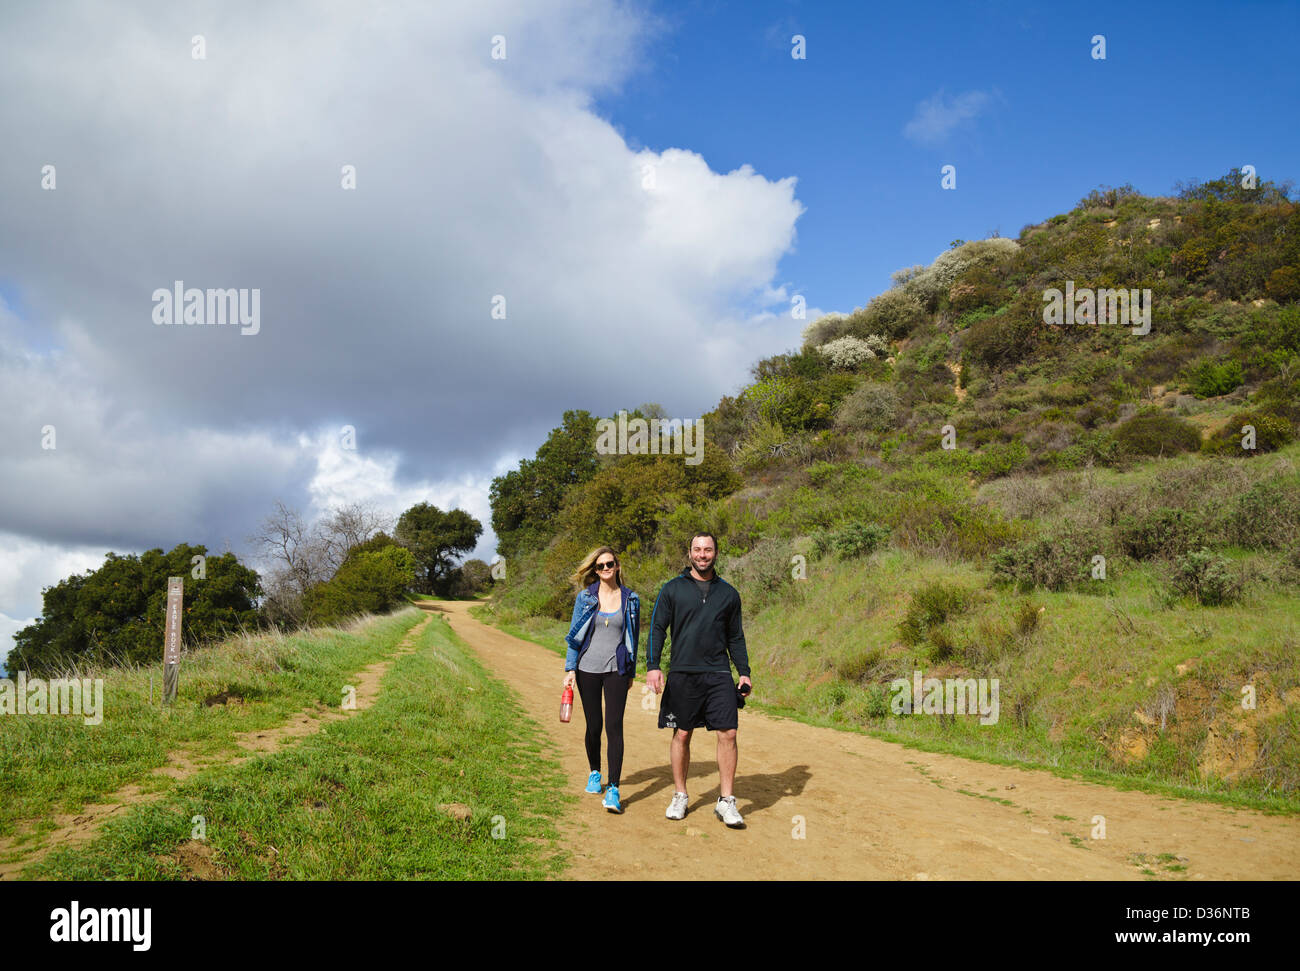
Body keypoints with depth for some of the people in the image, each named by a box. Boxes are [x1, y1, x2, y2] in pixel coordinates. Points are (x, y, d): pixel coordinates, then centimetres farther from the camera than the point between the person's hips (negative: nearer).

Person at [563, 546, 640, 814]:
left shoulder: (630, 599, 3)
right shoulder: (585, 597, 2)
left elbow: (633, 638, 10)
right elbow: (574, 634, 6)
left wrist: (631, 673, 11)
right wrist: (570, 669, 0)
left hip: (616, 670, -1)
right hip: (588, 669, 1)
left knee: (614, 726, -10)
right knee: (593, 726, 8)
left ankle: (613, 789, -11)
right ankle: (594, 773, 32)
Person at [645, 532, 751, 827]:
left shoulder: (728, 593, 11)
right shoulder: (673, 589, 5)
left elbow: (735, 637, 17)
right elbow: (657, 628, 2)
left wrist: (744, 672, 9)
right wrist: (652, 665, -9)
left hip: (719, 675, 1)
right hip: (682, 674, -1)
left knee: (728, 733, -7)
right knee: (681, 735, 5)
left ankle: (726, 802, 2)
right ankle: (680, 797, 20)